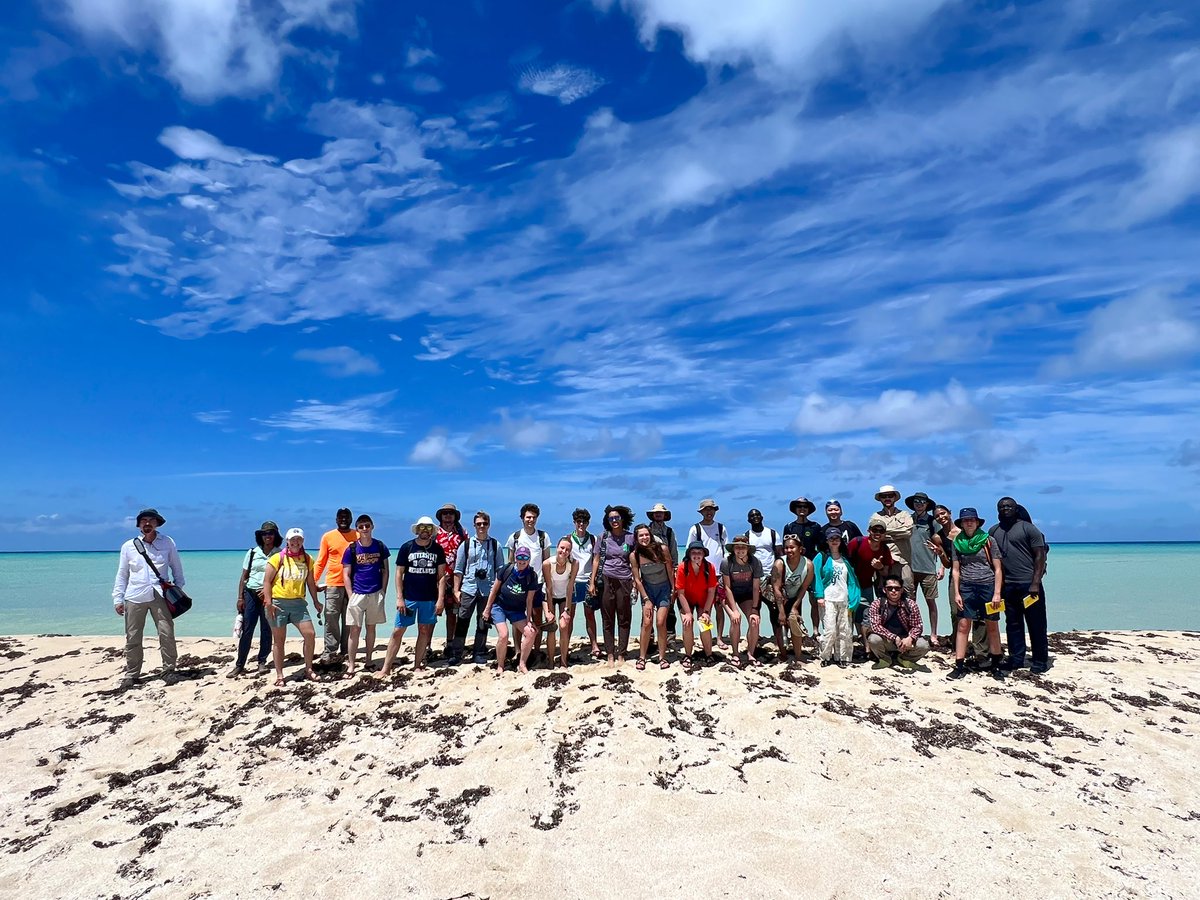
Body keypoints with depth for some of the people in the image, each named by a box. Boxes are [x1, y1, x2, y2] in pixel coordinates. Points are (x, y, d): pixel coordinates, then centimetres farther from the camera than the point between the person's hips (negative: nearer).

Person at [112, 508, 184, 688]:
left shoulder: (168, 543, 5)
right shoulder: (128, 546, 7)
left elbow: (177, 569, 13)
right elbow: (122, 575, 11)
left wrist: (178, 590, 7)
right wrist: (118, 599, 6)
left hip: (159, 596, -1)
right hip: (135, 597, 1)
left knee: (167, 634, -5)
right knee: (132, 638, 4)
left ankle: (169, 671, 6)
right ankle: (131, 674, 17)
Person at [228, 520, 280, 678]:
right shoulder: (252, 553, 6)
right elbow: (243, 577, 8)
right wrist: (240, 597, 2)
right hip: (250, 593, 1)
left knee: (266, 630, 4)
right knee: (247, 630, -1)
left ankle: (262, 663, 14)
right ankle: (239, 665, 3)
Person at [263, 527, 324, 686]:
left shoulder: (307, 559, 6)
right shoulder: (278, 558, -5)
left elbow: (311, 582, 15)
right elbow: (267, 581, -7)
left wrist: (316, 601, 15)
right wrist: (268, 603, -14)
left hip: (298, 602, 3)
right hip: (278, 603, -3)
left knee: (310, 635, -3)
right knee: (279, 640, 5)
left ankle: (308, 669, 13)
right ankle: (279, 675, 15)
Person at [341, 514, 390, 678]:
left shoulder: (380, 547, 0)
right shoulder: (351, 549, -3)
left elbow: (385, 571, 6)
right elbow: (347, 575, 0)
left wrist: (383, 591, 0)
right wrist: (351, 595, -6)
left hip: (376, 594, 1)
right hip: (357, 595, -1)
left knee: (371, 628, 11)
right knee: (355, 630, -1)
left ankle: (368, 662, 22)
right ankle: (351, 666, 5)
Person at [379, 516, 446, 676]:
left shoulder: (438, 549, 3)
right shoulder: (407, 547, -1)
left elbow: (441, 575, 3)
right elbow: (399, 573, 0)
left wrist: (441, 598, -4)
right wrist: (399, 598, -7)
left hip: (429, 599, 2)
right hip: (408, 598, -1)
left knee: (424, 631, 7)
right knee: (398, 631, -2)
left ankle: (417, 666, 18)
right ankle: (386, 668, 4)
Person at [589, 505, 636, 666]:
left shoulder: (630, 538, 4)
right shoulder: (603, 537, 4)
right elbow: (596, 560, 6)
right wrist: (592, 582, 1)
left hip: (624, 581, 0)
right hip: (606, 580, 0)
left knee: (624, 619, 3)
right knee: (608, 620, 3)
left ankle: (621, 654, 11)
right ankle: (610, 654, 10)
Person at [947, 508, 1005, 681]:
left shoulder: (989, 540, 0)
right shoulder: (957, 542, 7)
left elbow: (998, 569, 0)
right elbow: (956, 570, 9)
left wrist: (997, 593, -6)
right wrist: (956, 593, 2)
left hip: (988, 586, -1)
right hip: (966, 588, 1)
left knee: (992, 627, 5)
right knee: (963, 626, -2)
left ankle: (996, 665, 18)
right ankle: (959, 665, 2)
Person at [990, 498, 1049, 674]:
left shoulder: (1028, 528, -3)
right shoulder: (993, 531, 11)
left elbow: (1040, 556, -7)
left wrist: (1035, 583, -15)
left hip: (1029, 584, -4)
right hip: (1007, 585, 5)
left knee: (1036, 624, 2)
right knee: (1013, 624, 11)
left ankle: (1040, 661, 10)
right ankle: (1016, 658, 19)